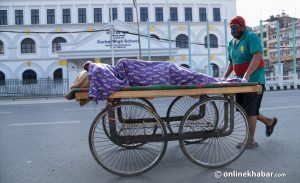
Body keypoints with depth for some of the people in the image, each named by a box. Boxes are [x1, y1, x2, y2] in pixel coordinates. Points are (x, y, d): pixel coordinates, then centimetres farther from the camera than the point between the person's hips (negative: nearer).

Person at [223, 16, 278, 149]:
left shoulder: (251, 37, -11)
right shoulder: (232, 43, 12)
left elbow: (257, 57, -24)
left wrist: (246, 76, -34)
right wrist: (225, 77, 7)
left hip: (254, 79, -8)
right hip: (241, 80, 8)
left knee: (249, 109, -6)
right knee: (241, 107, 11)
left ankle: (251, 141, 7)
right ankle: (269, 121, 33)